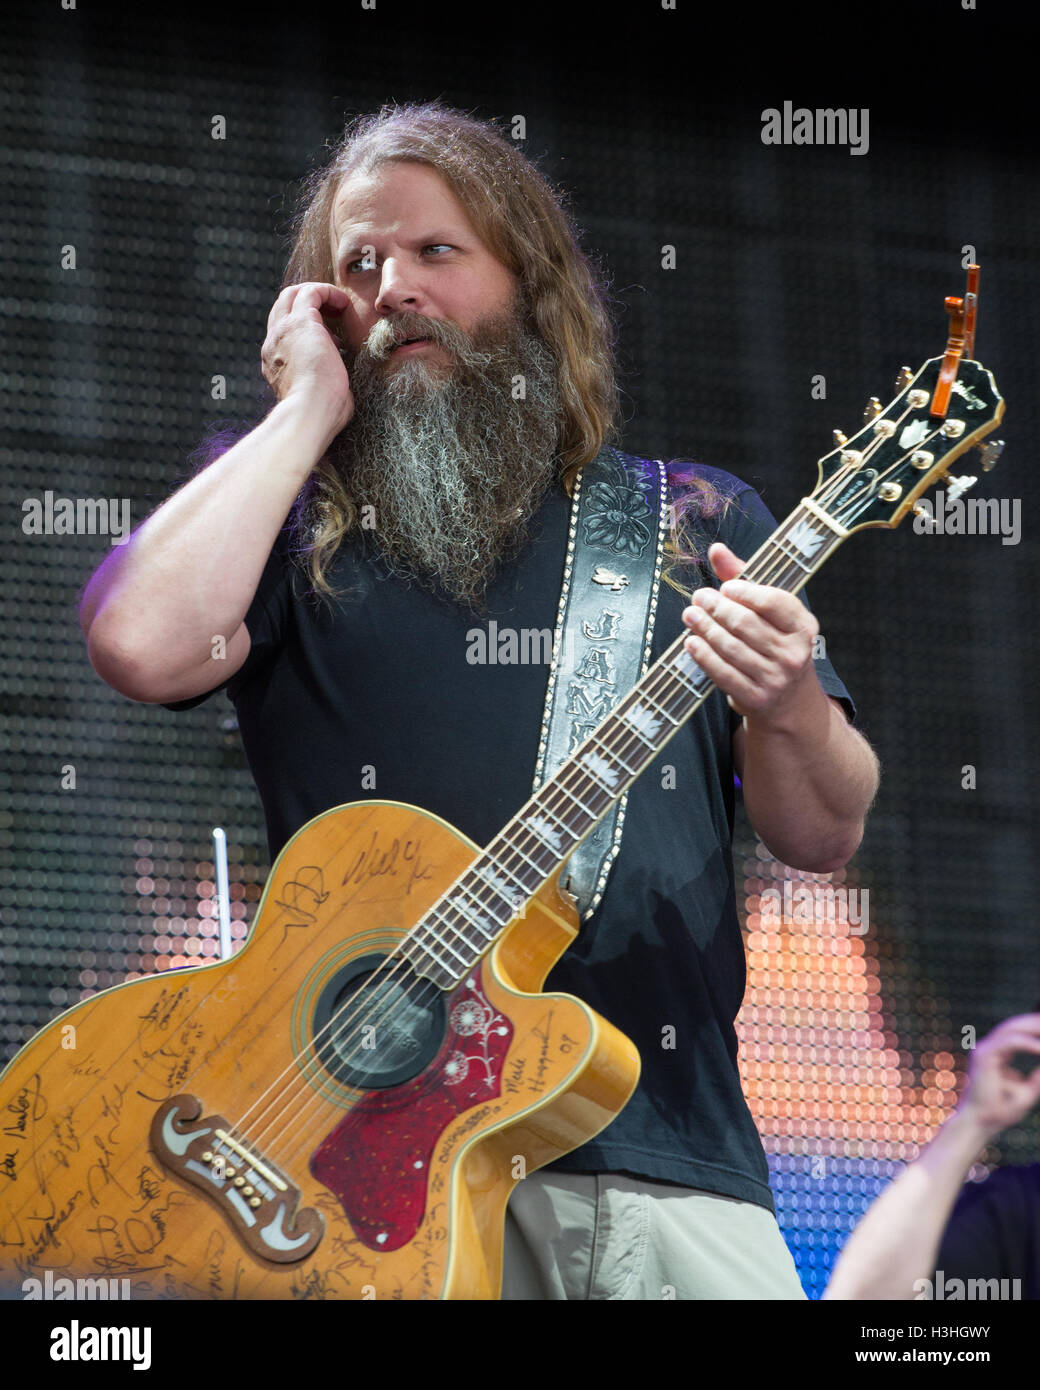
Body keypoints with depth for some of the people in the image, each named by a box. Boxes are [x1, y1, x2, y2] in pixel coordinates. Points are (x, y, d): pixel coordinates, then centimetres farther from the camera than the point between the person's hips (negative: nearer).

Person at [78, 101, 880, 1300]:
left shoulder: (695, 526, 16)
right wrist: (310, 411, 0)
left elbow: (824, 839, 13)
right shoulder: (296, 531, 11)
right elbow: (144, 645, -11)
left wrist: (790, 709, -9)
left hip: (670, 1150, 2)